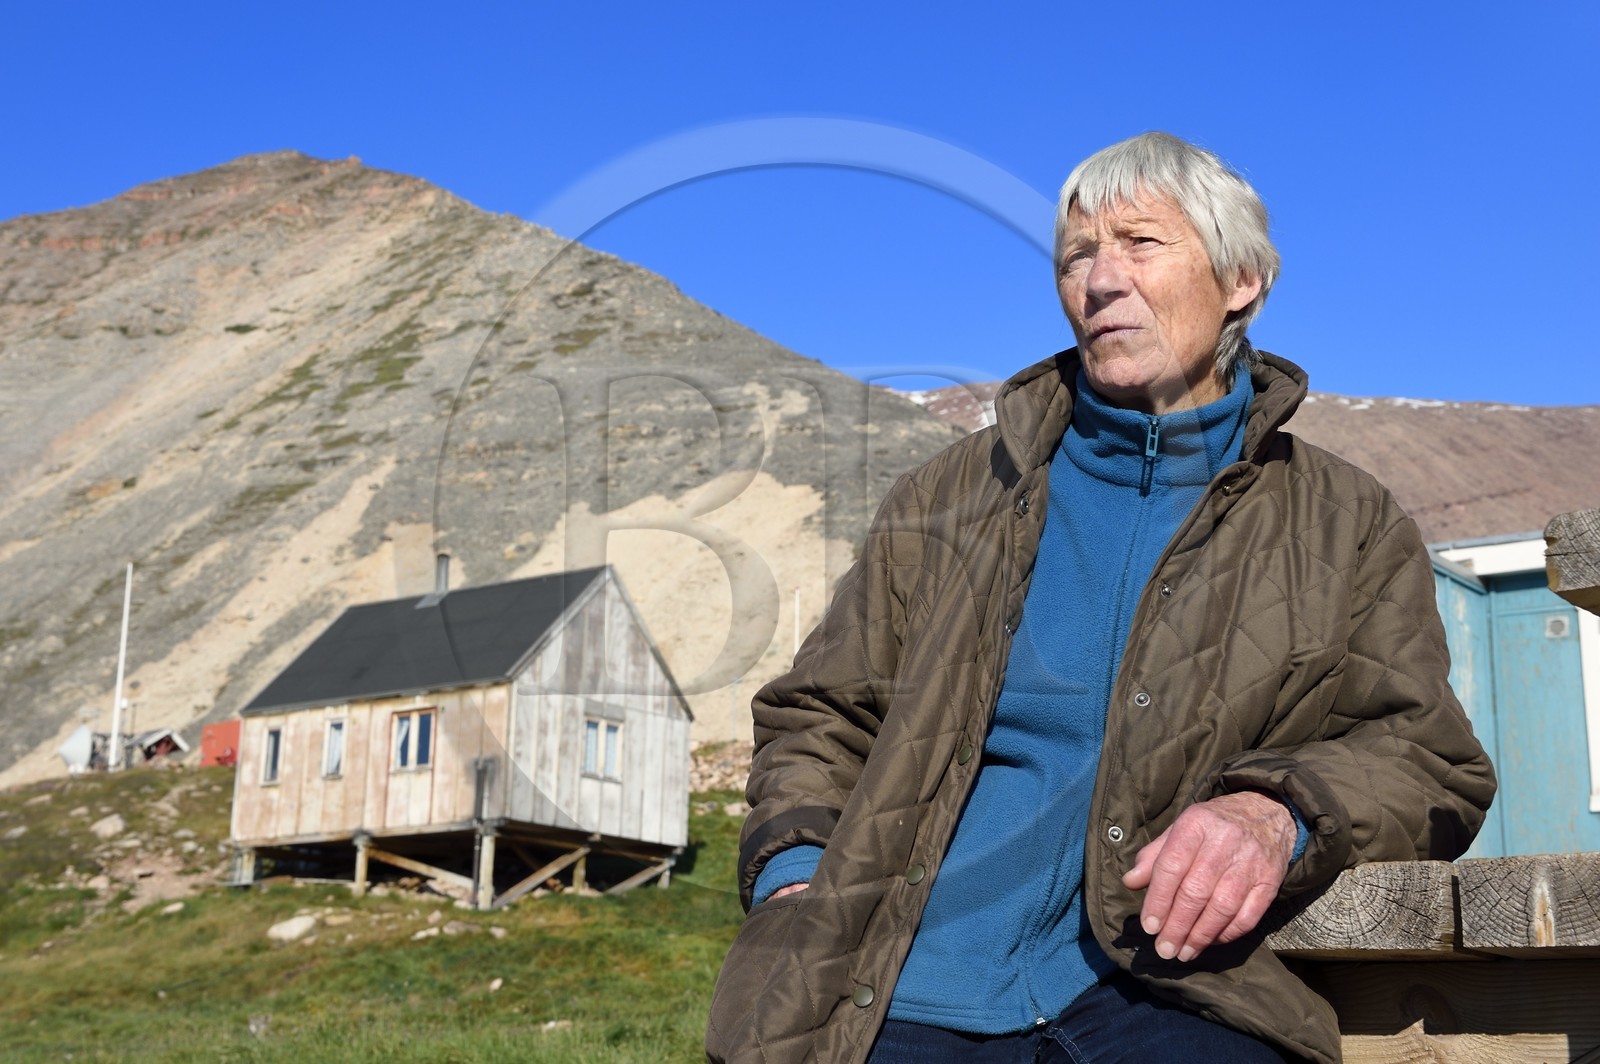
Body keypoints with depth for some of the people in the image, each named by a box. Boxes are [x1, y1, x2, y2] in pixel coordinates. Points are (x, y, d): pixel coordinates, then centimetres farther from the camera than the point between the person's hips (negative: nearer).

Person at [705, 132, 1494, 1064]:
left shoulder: (1349, 530, 14)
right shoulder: (949, 498, 18)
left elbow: (1429, 759, 6)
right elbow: (819, 714, 20)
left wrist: (1276, 814, -15)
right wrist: (793, 872, 0)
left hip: (1167, 982, -1)